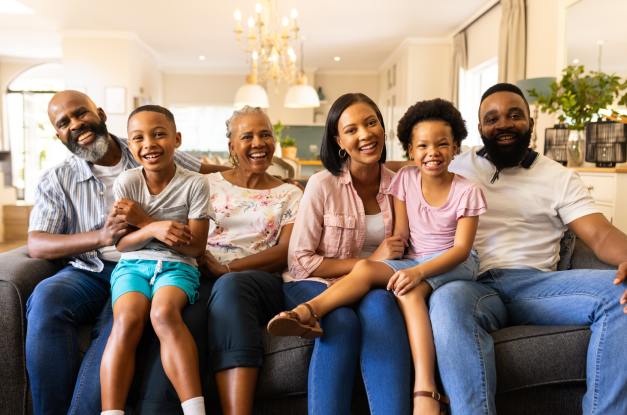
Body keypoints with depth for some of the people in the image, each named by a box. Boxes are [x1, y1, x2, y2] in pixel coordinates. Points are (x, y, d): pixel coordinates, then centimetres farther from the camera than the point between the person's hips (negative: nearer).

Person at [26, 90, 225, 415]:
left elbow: (216, 172, 17)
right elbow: (36, 245, 1)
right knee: (46, 299, -31)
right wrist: (100, 237, -15)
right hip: (88, 272, 2)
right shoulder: (56, 181, 11)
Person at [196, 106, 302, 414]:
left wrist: (227, 268, -12)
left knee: (230, 286, -39)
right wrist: (202, 263, -13)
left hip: (261, 282, -1)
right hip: (204, 280, 2)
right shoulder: (208, 184, 21)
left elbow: (285, 252, 2)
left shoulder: (289, 194, 17)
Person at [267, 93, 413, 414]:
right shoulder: (323, 185, -8)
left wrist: (391, 265, -8)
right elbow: (299, 262, -10)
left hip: (373, 289, 3)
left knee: (380, 305, -32)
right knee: (342, 322, -35)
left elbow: (400, 251, 16)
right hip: (316, 284, -2)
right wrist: (369, 261, -15)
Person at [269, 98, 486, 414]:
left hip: (454, 264, -4)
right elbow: (399, 235, 2)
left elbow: (461, 248, -14)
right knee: (364, 268, -28)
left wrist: (419, 271, -30)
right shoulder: (405, 179, 4)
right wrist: (376, 260, -18)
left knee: (409, 289, -36)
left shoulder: (467, 191, -6)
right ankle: (306, 312, -43)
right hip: (413, 263, 4)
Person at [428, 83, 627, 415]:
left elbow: (599, 234, 5)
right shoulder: (457, 169, 16)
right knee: (447, 300, -38)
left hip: (536, 283, 2)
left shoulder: (559, 177, 16)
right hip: (475, 284, -2)